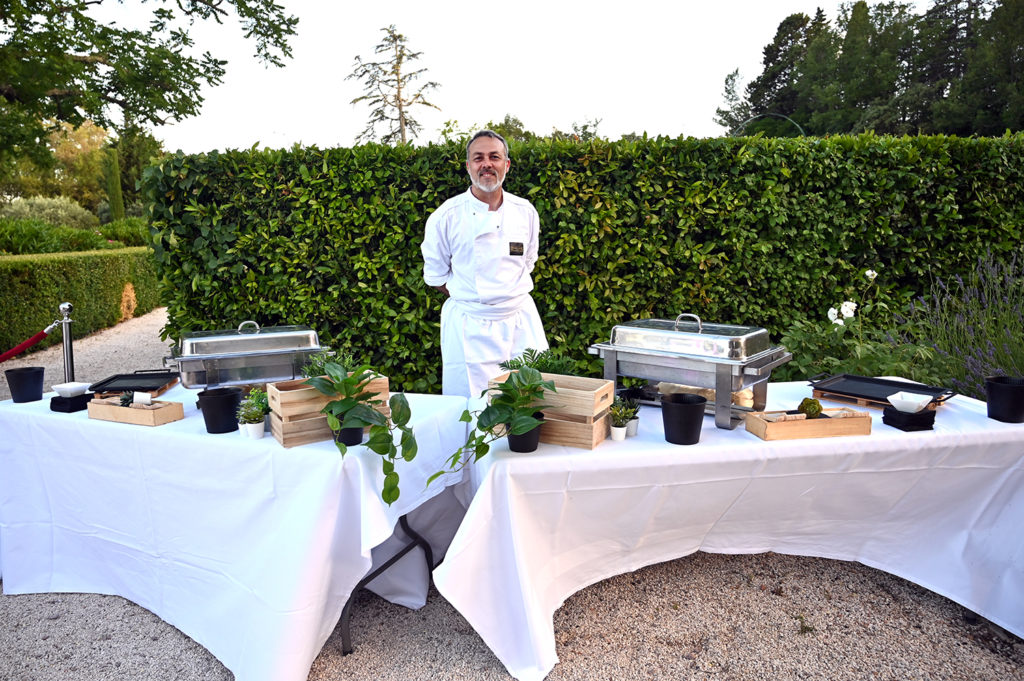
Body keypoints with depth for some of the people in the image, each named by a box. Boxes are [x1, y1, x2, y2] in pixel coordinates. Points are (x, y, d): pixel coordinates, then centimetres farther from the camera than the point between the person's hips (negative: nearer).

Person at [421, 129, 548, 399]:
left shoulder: (525, 212, 5)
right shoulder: (446, 216, -4)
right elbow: (436, 276, 5)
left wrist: (510, 294, 8)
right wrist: (472, 295, 0)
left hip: (521, 323, 3)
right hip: (468, 328, -3)